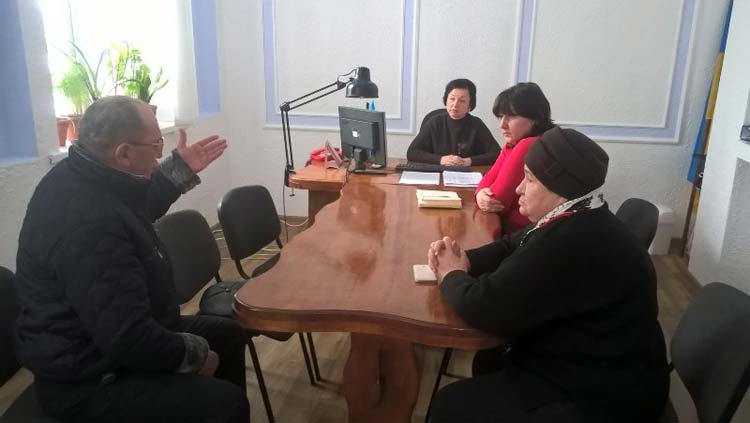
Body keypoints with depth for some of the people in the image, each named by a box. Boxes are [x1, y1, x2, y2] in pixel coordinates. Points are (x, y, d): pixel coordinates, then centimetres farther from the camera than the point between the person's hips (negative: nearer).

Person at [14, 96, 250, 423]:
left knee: (227, 334, 16)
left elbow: (139, 209, 23)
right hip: (87, 380, -10)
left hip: (99, 339, 10)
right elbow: (128, 338, -33)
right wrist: (195, 355, -17)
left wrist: (181, 169, 14)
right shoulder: (87, 223, -34)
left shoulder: (81, 176, -1)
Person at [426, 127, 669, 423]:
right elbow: (513, 246, 15)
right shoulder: (580, 222, 4)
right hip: (595, 370, 10)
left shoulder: (572, 241, -32)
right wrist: (466, 260, -5)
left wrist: (451, 276, -9)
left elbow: (485, 308, -30)